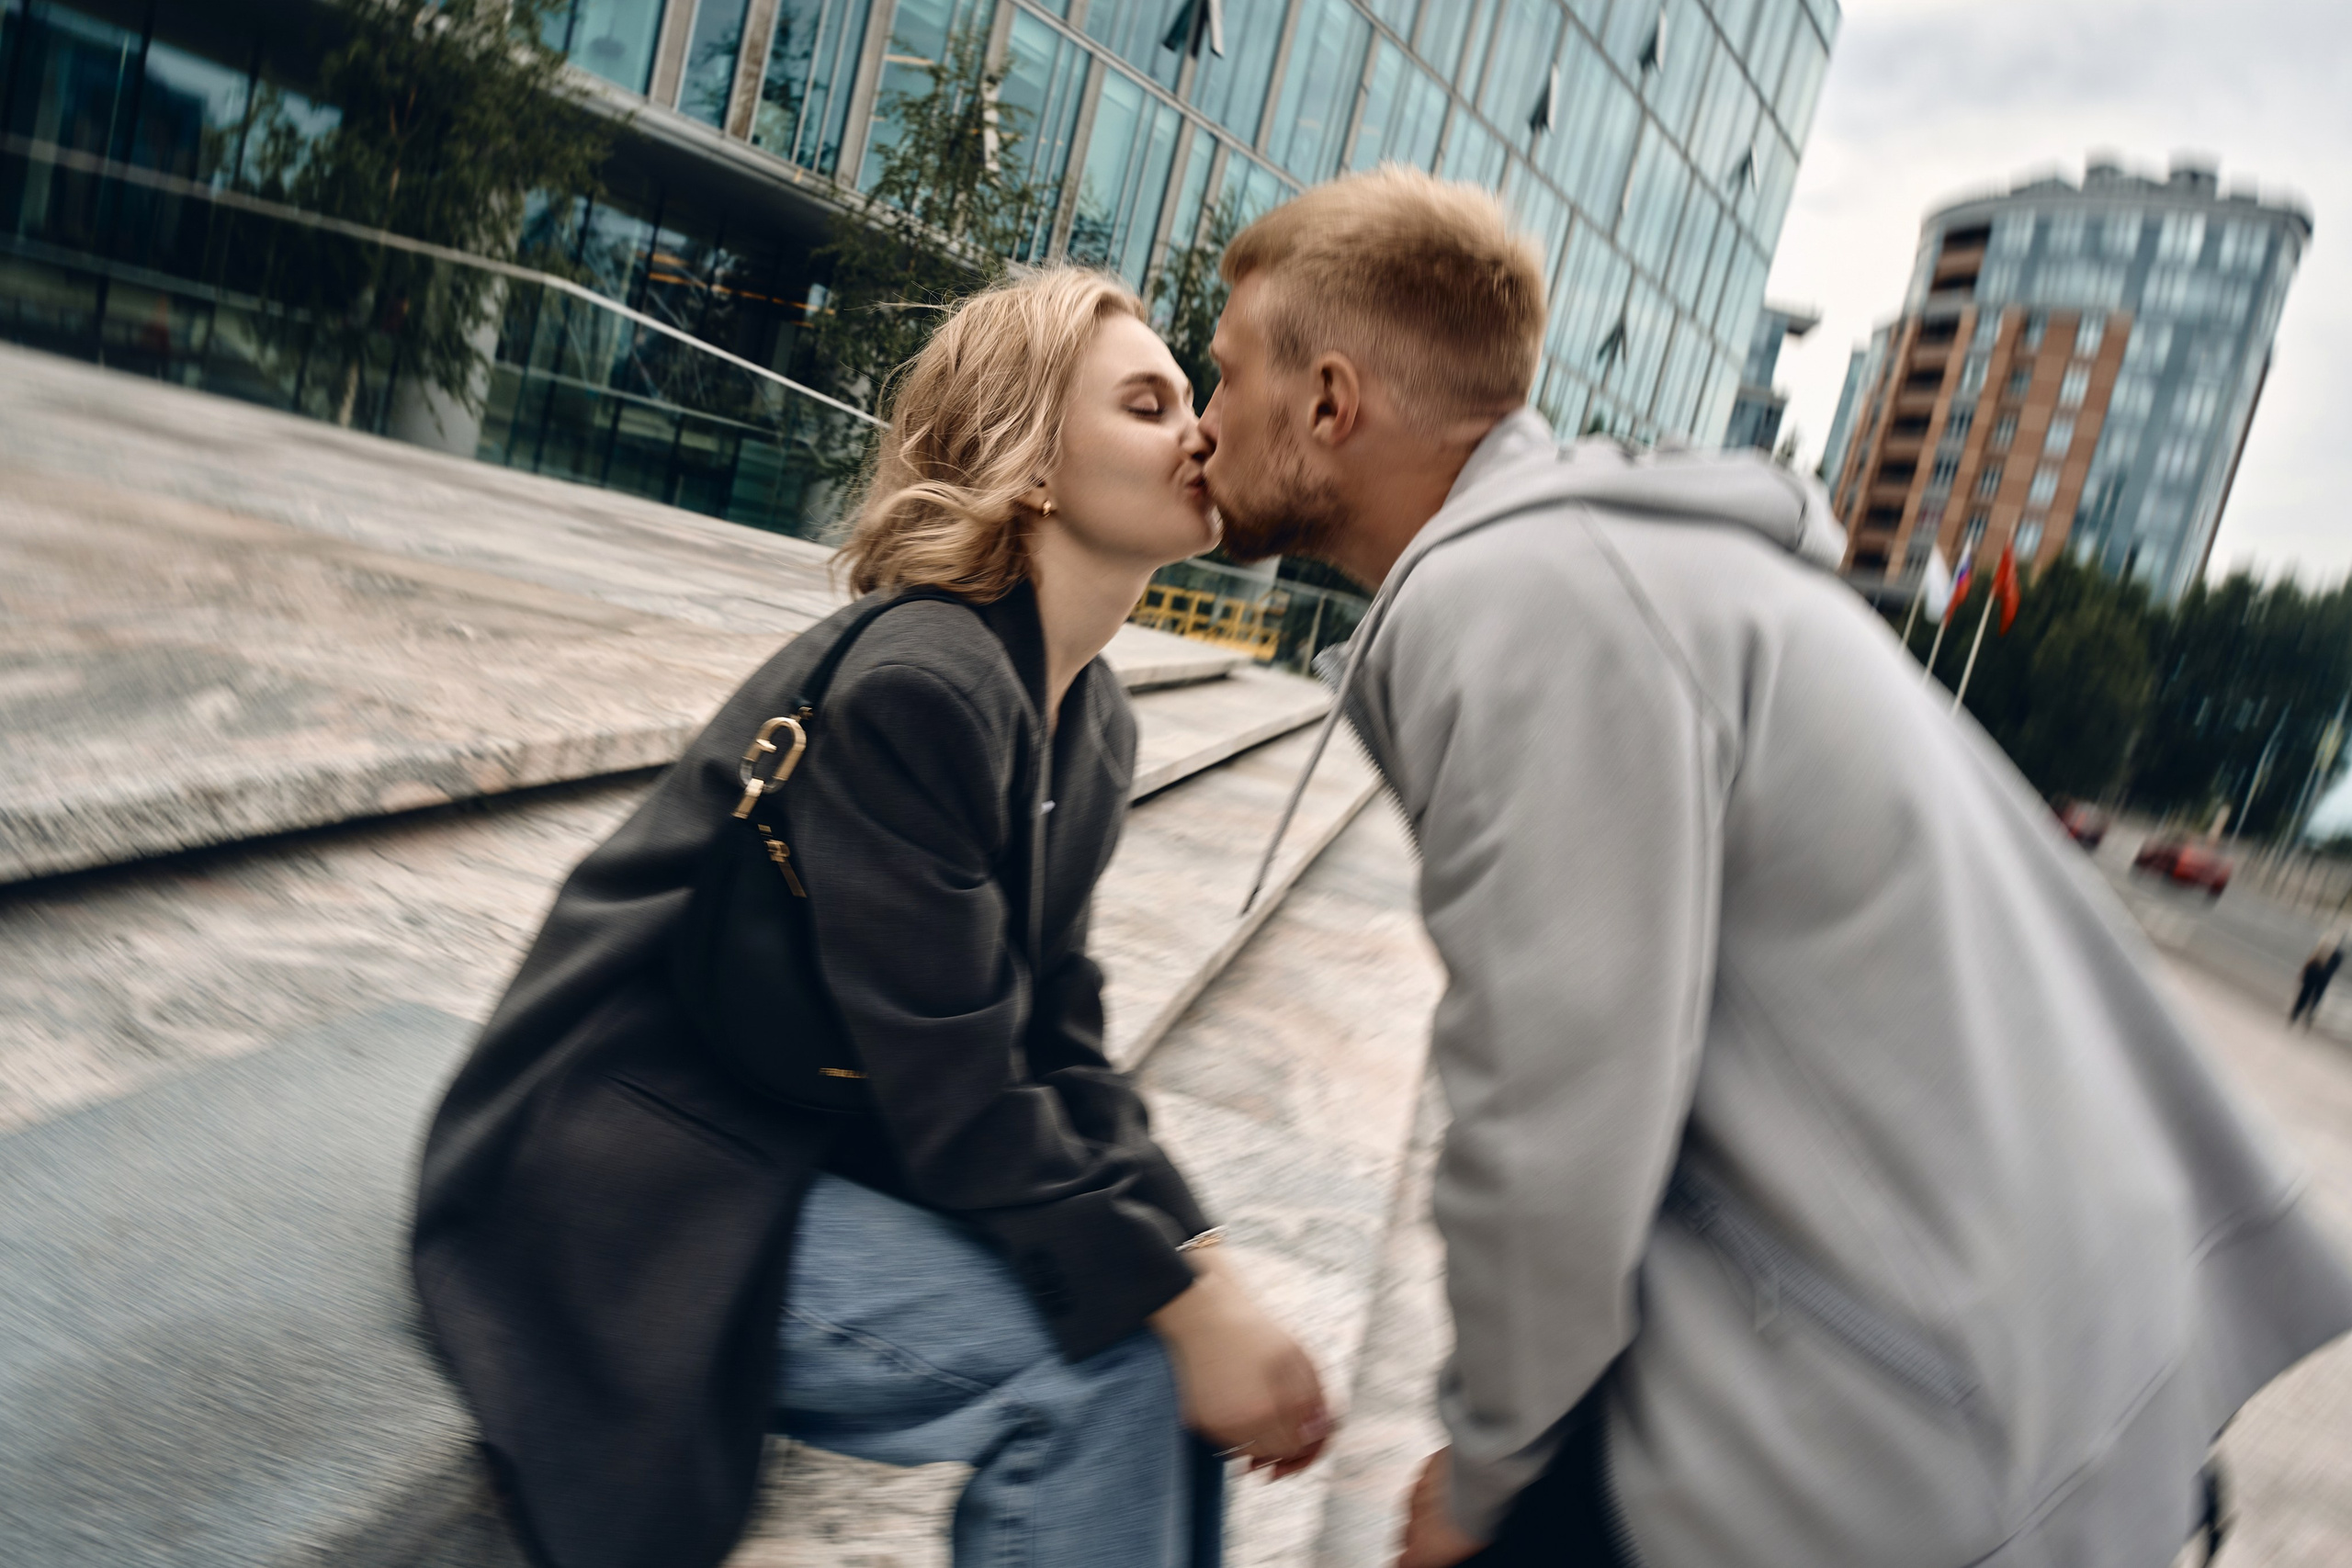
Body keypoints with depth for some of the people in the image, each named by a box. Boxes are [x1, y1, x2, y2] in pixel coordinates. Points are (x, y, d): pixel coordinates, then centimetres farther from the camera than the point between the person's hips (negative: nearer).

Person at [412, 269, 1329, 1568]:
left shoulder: (1094, 725, 3)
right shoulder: (912, 686, -25)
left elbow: (1055, 1047, 2)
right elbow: (959, 1109, -24)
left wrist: (1201, 1260, -8)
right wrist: (1185, 1305, -19)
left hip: (817, 1146, 8)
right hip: (632, 1203, -8)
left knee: (1172, 1308, 0)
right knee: (1109, 1361, -18)